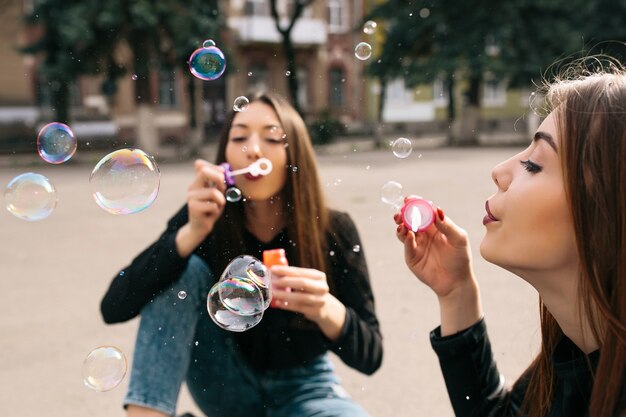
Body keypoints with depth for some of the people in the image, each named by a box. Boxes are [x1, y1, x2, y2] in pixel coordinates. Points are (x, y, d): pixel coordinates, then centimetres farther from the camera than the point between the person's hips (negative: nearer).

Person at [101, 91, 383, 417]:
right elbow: (114, 307, -22)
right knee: (185, 270, -23)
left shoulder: (333, 230, -18)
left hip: (302, 387, -1)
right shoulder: (205, 218, -15)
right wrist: (192, 232, -35)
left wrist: (326, 309, -41)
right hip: (228, 387, 2)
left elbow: (370, 355, -18)